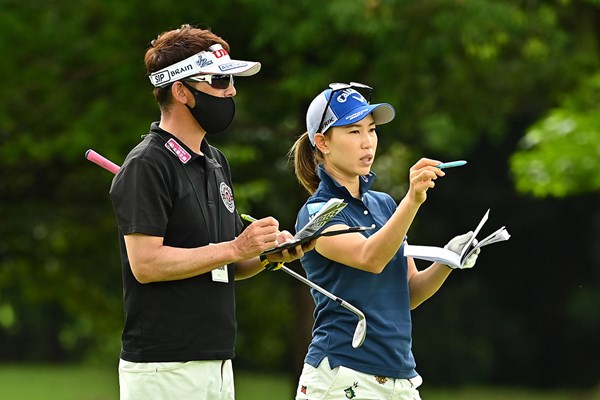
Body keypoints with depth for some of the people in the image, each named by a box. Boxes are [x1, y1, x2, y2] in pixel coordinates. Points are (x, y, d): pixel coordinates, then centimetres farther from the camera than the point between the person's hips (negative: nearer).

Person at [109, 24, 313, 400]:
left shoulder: (216, 162, 18)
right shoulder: (146, 166, -10)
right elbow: (145, 263, -19)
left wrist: (269, 253, 1)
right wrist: (235, 248, -17)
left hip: (219, 364, 9)